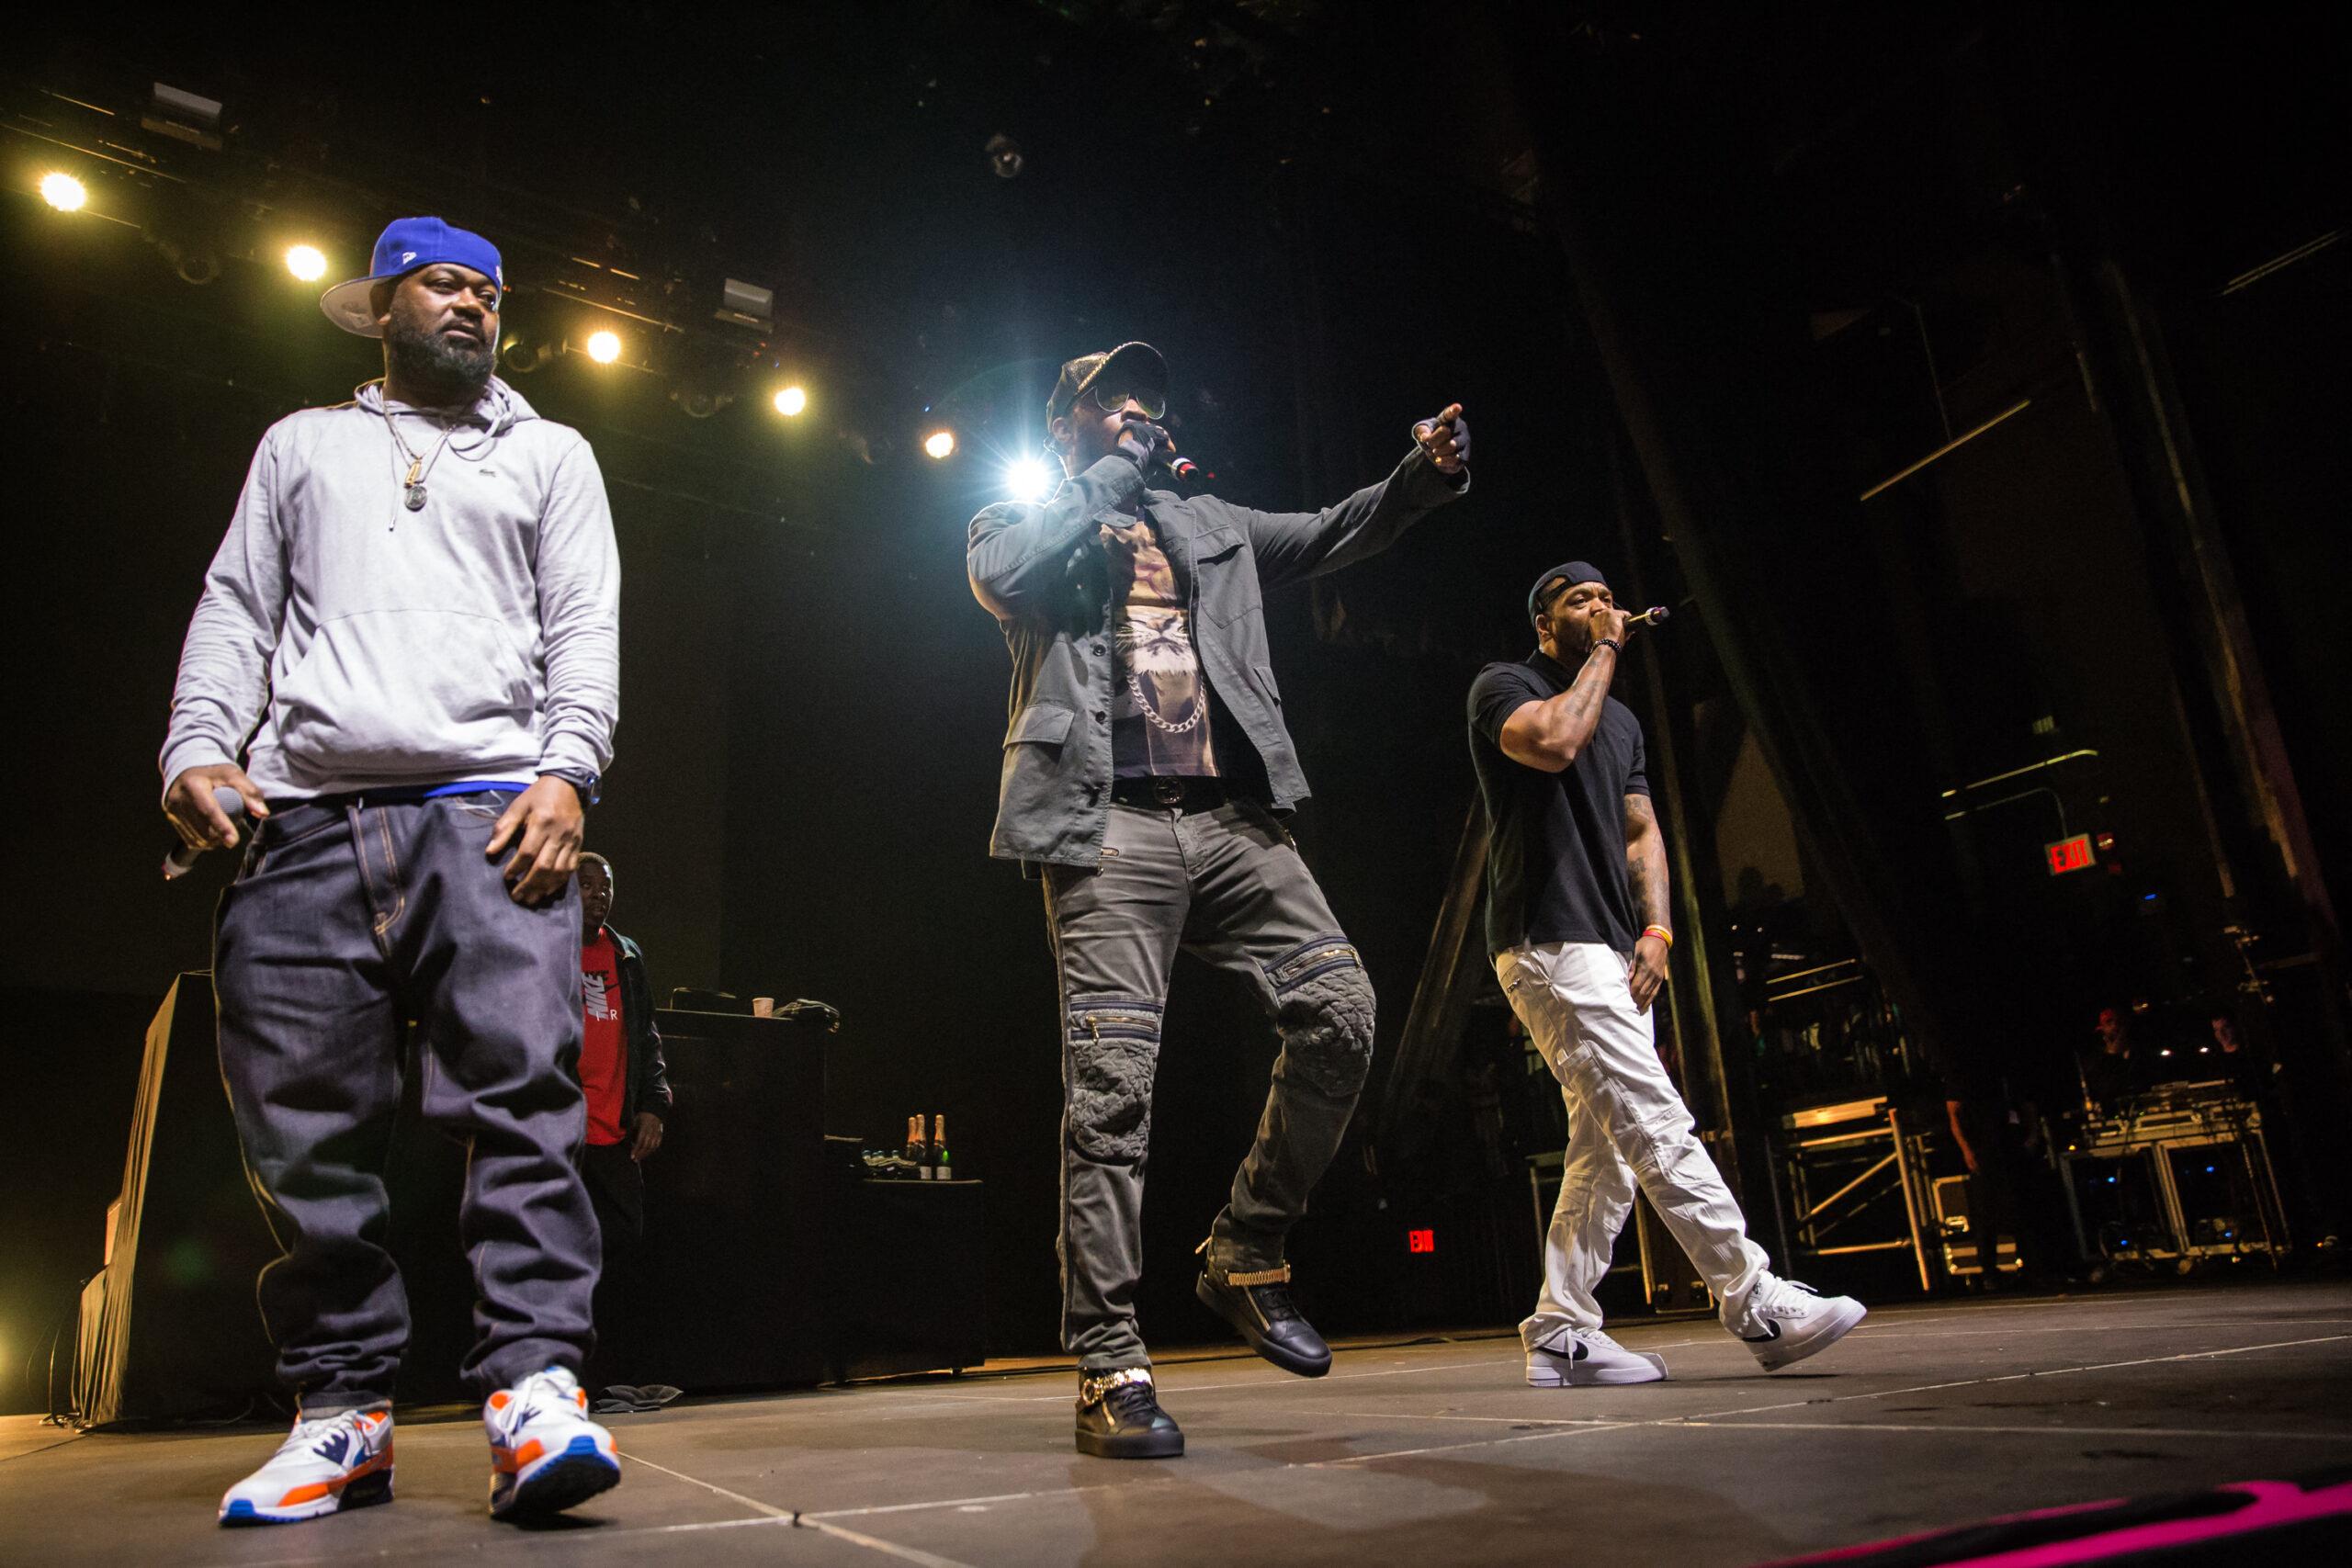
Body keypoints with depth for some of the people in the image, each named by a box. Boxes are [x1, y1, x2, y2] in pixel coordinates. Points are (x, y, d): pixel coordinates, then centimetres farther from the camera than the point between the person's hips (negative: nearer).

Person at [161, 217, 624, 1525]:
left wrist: (567, 771, -7)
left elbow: (587, 628, 10)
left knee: (523, 1093, -16)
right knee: (307, 1123, -1)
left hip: (492, 812, -2)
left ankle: (535, 1391, -15)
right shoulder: (301, 445, 27)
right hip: (305, 818, 2)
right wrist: (197, 747, 0)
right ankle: (346, 1412, 9)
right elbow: (236, 610, 18)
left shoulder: (550, 456, 23)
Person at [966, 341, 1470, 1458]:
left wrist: (1423, 477, 0)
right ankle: (1109, 1365, -1)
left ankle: (1246, 1252, 9)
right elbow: (1002, 578, -7)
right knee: (1112, 1085, -9)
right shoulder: (1020, 525, 17)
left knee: (1340, 1010, -10)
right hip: (1110, 827, -4)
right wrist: (1110, 473, 3)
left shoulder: (1207, 525, 28)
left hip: (1233, 820, 4)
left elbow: (1331, 534, 18)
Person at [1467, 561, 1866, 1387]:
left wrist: (1656, 930, 2)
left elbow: (1641, 831, 18)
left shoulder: (1621, 720, 25)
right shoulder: (1502, 685, 1)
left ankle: (1561, 1332, 9)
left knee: (1606, 1150, 5)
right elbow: (1552, 742, -21)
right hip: (1549, 945, -8)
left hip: (1613, 952, 8)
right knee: (1658, 1124, -13)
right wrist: (1605, 651, -7)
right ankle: (1757, 1302, -10)